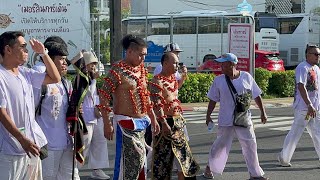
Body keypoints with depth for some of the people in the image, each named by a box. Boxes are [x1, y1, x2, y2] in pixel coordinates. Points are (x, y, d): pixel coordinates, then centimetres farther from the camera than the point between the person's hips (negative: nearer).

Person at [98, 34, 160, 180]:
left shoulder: (141, 69, 11)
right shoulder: (117, 70, -13)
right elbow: (103, 97, -15)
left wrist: (153, 119, 21)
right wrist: (107, 124, -17)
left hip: (142, 121, 8)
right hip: (126, 122, -8)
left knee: (139, 159, 12)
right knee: (127, 160, -7)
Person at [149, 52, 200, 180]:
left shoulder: (172, 78, 12)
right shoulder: (157, 81, -16)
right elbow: (157, 104, -23)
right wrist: (164, 124, -28)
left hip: (178, 122, 9)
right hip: (166, 122, -9)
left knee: (183, 153, 11)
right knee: (163, 156, -2)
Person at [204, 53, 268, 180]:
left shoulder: (246, 77, -1)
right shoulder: (218, 80, 0)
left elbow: (256, 96, 6)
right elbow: (213, 100, 6)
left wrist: (262, 112, 6)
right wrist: (208, 116, 3)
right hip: (226, 121, -1)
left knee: (250, 146, 3)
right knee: (220, 145, 4)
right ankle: (209, 167, 24)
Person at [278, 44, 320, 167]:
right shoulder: (302, 68, -14)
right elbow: (301, 87, -23)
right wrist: (309, 105, -29)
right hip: (303, 107, -9)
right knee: (295, 133, -2)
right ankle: (284, 158, 9)